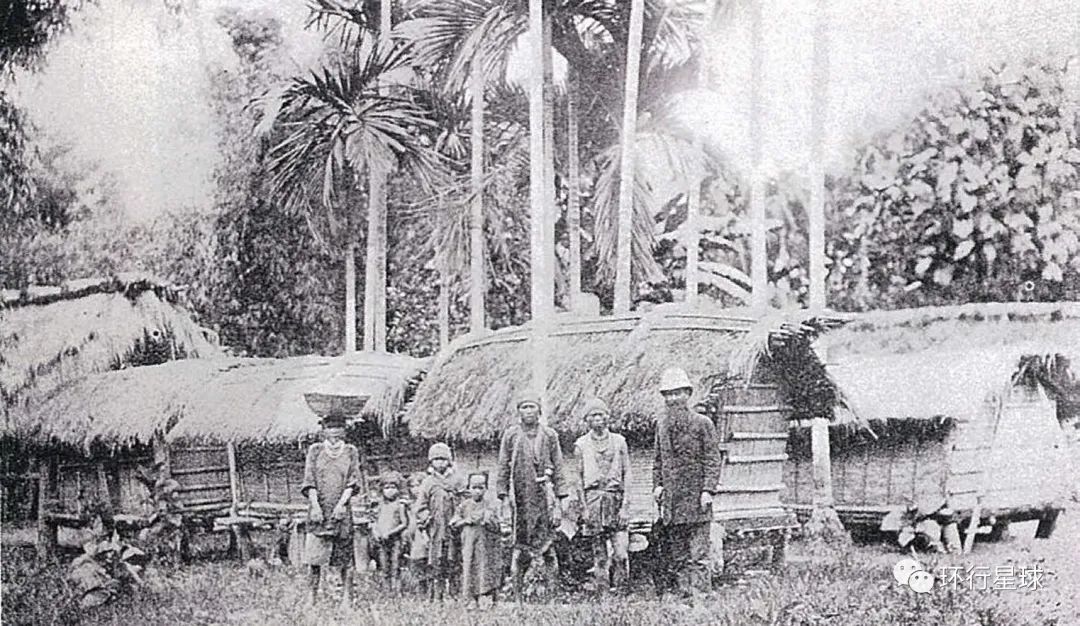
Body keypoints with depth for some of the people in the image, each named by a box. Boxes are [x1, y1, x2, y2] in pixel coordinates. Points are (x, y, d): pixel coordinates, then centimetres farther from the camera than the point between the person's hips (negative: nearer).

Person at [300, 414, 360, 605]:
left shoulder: (350, 451, 8)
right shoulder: (315, 450, 7)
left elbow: (353, 481, 3)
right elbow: (309, 480, 2)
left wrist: (342, 503, -11)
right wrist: (315, 505, -9)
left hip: (341, 509, 0)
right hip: (319, 509, 0)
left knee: (345, 554, 0)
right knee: (314, 555, -5)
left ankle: (347, 596, 6)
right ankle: (312, 596, 0)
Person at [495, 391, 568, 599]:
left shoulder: (549, 435, 9)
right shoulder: (510, 435, 8)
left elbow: (558, 468, 9)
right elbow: (503, 467, 8)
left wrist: (559, 499, 3)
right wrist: (502, 495, 1)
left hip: (544, 494, 0)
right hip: (519, 495, 0)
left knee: (546, 541, -5)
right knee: (520, 544, 1)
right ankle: (518, 594, 6)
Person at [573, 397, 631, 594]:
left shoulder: (618, 441, 9)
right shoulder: (581, 444, 8)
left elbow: (626, 474, 7)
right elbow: (579, 477, 8)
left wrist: (625, 504, -2)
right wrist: (584, 507, 0)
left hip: (615, 497, 0)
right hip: (592, 498, 0)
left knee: (621, 552, -9)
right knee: (599, 553, 1)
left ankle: (619, 589, 5)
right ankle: (603, 592, 8)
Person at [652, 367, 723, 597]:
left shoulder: (702, 424, -1)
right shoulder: (662, 425, 13)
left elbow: (713, 459, -4)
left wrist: (708, 489, -13)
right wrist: (657, 484, 6)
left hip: (695, 496, -5)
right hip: (670, 497, 5)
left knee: (697, 551, -5)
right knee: (673, 550, 6)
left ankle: (697, 590, -4)